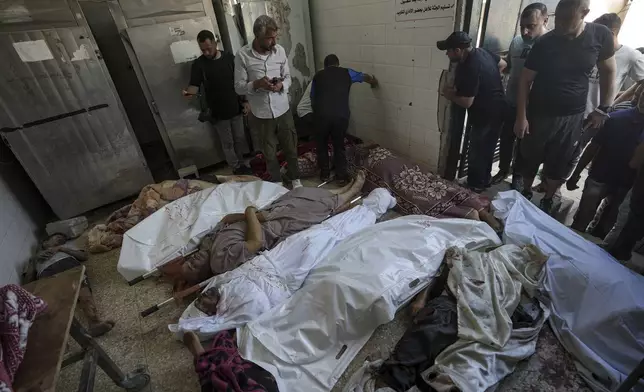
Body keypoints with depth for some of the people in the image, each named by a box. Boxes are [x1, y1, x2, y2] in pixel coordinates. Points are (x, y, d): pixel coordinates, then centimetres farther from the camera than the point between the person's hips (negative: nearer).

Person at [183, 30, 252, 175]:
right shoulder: (198, 64, -7)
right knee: (227, 143, 8)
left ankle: (241, 164, 34)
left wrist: (245, 100, 1)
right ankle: (237, 168, 23)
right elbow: (194, 85, -9)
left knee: (239, 139, 15)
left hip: (236, 108, 3)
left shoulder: (229, 58, -1)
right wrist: (189, 92, -32)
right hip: (218, 112, -2)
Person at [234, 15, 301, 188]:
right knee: (269, 152, 13)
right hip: (261, 114, -2)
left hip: (283, 110, 2)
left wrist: (282, 85, -17)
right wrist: (257, 84, -27)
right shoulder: (242, 55, -11)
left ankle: (294, 178, 38)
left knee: (291, 147, 14)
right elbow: (239, 87, -8)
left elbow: (288, 77, 7)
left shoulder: (280, 50, -3)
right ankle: (277, 182, 35)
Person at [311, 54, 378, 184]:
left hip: (321, 115, 0)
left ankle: (325, 174, 28)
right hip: (341, 115, 0)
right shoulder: (346, 73, 17)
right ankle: (341, 176, 23)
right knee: (339, 145, 17)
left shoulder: (317, 76, 19)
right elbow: (365, 77, 31)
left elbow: (312, 98, 24)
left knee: (321, 145, 20)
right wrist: (374, 81, 53)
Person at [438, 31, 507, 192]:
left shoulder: (470, 69, -28)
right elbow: (502, 64, 18)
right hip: (496, 109, 10)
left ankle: (475, 186, 16)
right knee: (486, 149, 21)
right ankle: (484, 180, 36)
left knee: (477, 153, 3)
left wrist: (450, 94, -8)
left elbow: (466, 102, -26)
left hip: (486, 115, -10)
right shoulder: (481, 52, 1)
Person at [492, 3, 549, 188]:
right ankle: (503, 170, 36)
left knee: (524, 143, 12)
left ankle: (517, 176, 30)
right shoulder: (516, 41, -1)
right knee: (506, 139, 16)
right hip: (510, 103, 4)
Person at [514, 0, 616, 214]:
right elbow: (525, 80, -8)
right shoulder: (544, 43, -11)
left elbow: (608, 72, 6)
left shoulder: (601, 35, -5)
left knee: (560, 165, 9)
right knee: (530, 158, 10)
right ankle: (526, 194, 33)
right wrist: (521, 117, -13)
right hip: (539, 114, -1)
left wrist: (603, 109, -1)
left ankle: (547, 201, 29)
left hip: (573, 117, 2)